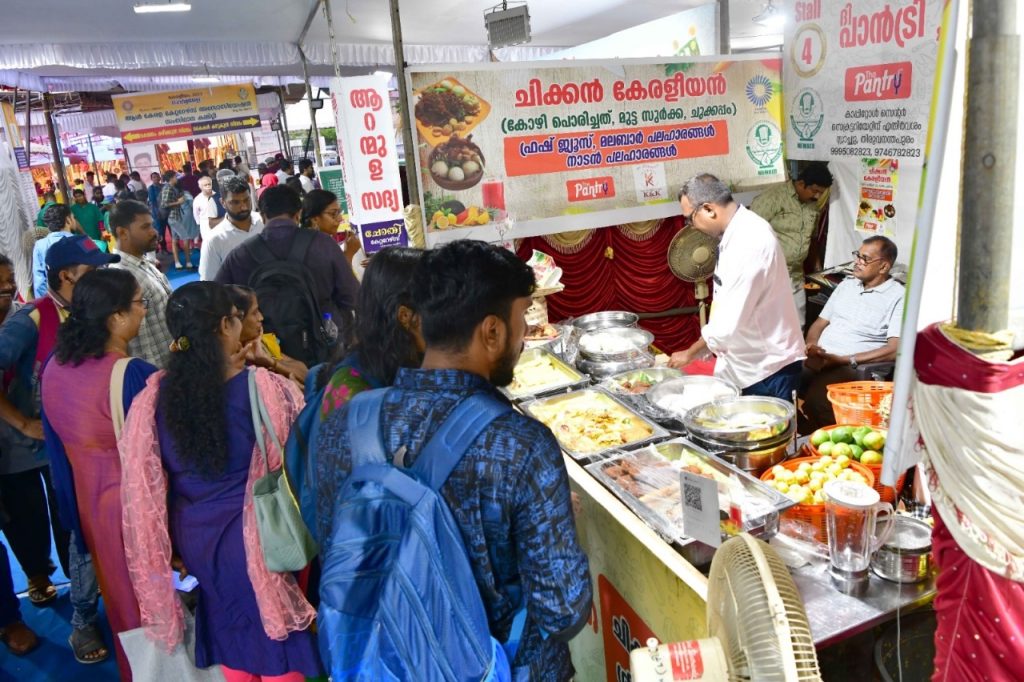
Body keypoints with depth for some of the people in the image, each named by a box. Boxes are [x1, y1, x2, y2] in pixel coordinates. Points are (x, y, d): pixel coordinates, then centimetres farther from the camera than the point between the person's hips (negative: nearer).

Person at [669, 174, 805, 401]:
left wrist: (690, 353, -12)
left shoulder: (751, 241, -24)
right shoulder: (736, 233, 5)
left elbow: (730, 322, -25)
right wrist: (710, 347, 6)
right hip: (747, 366, 9)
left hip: (769, 368, -9)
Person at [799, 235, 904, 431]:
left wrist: (846, 360, -16)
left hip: (855, 368, -6)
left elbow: (895, 349, -12)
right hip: (817, 360, 6)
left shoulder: (898, 297, -1)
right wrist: (811, 345, 0)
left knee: (815, 400, -34)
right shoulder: (846, 285, 20)